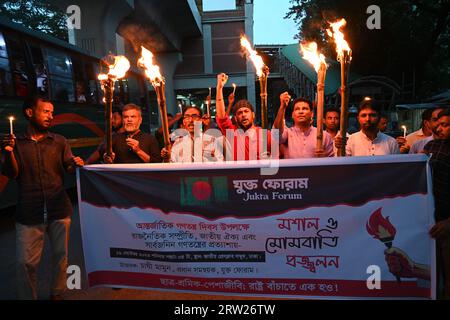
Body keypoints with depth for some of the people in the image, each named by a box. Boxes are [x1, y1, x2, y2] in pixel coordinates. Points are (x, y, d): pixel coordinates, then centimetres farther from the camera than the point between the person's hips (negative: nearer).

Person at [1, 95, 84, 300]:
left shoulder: (59, 141, 7)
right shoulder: (17, 142, 5)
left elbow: (68, 169, 2)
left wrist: (75, 165, -20)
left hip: (59, 209, 1)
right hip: (29, 212, -1)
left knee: (60, 256, 10)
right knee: (26, 262, 4)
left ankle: (57, 294, 29)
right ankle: (27, 297, 24)